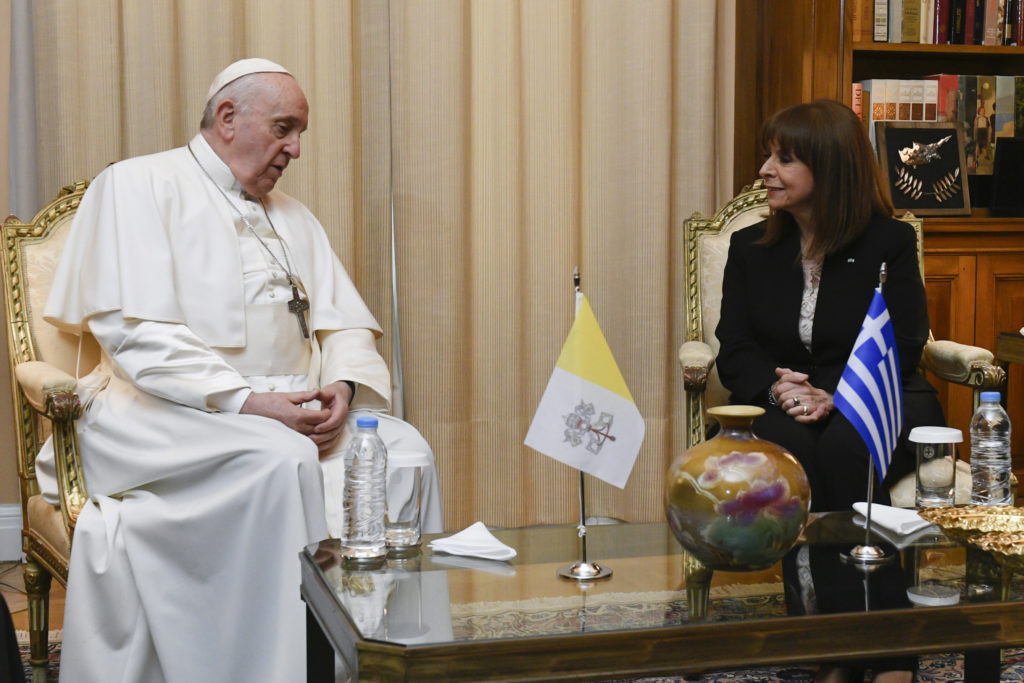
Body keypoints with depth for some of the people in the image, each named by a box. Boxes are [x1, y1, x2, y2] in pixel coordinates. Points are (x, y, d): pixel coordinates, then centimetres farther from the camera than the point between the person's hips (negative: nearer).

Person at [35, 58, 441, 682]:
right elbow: (134, 332, -12)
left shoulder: (293, 216, 22)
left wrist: (342, 387, -9)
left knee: (405, 447, -20)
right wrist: (247, 401, -21)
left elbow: (347, 327, 16)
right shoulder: (138, 186, 1)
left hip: (288, 408, 6)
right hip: (167, 412, -6)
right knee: (281, 460, -35)